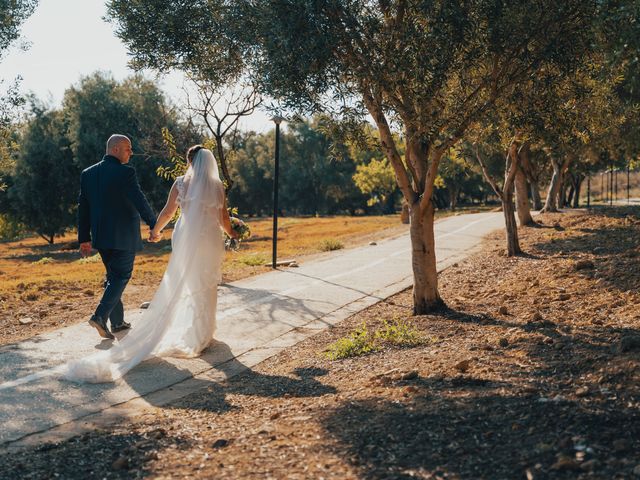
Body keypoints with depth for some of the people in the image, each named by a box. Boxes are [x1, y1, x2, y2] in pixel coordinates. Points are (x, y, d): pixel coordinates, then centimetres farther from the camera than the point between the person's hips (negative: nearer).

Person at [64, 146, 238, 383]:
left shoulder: (181, 183, -1)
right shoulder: (218, 185, -1)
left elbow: (167, 212, 2)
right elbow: (224, 218, 3)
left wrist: (155, 231, 18)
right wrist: (232, 234, 22)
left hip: (187, 239, 0)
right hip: (211, 240, 0)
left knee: (179, 286, 12)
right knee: (207, 287, 11)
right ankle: (202, 334, 17)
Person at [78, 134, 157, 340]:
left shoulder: (88, 173, 6)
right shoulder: (126, 172, -13)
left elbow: (83, 208, 8)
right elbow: (140, 201, -14)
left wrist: (84, 238, 12)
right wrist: (154, 225, -1)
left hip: (100, 236, 7)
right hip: (123, 236, -6)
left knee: (113, 275, 18)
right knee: (121, 276, 2)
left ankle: (117, 321, 22)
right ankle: (100, 316, -13)